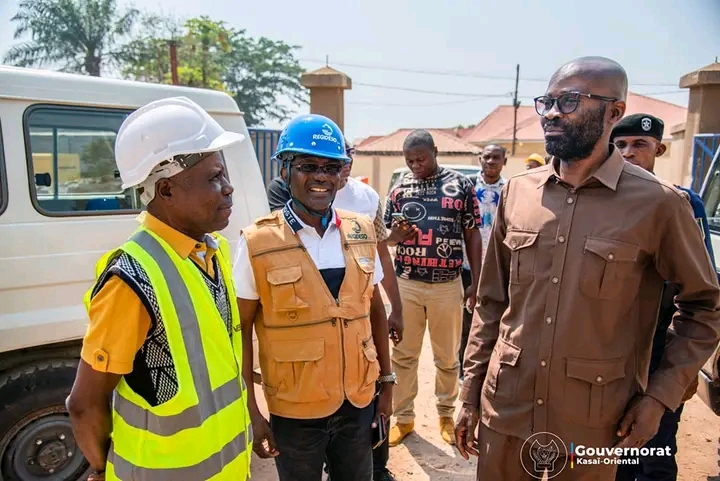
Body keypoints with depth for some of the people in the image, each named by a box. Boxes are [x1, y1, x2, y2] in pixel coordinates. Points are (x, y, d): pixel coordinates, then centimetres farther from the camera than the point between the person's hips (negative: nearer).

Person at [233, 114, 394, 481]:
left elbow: (375, 310, 6)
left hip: (358, 403, 4)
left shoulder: (360, 232, -2)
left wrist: (386, 380, 8)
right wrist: (251, 414, -8)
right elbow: (239, 333, -8)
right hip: (294, 412, -3)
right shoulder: (257, 243, -14)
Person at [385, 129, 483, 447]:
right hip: (406, 283, 2)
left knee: (447, 356, 13)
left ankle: (446, 415, 34)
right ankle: (404, 417, 26)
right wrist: (396, 236, -13)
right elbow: (385, 234, 11)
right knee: (403, 355, 10)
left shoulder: (461, 185, -1)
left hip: (448, 285, -1)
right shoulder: (399, 187, 5)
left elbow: (473, 236, 2)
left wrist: (476, 284, -1)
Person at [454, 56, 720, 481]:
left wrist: (661, 396, -5)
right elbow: (491, 302, 3)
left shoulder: (657, 202, -10)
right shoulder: (518, 191, -2)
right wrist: (471, 393, 5)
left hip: (593, 426, -2)